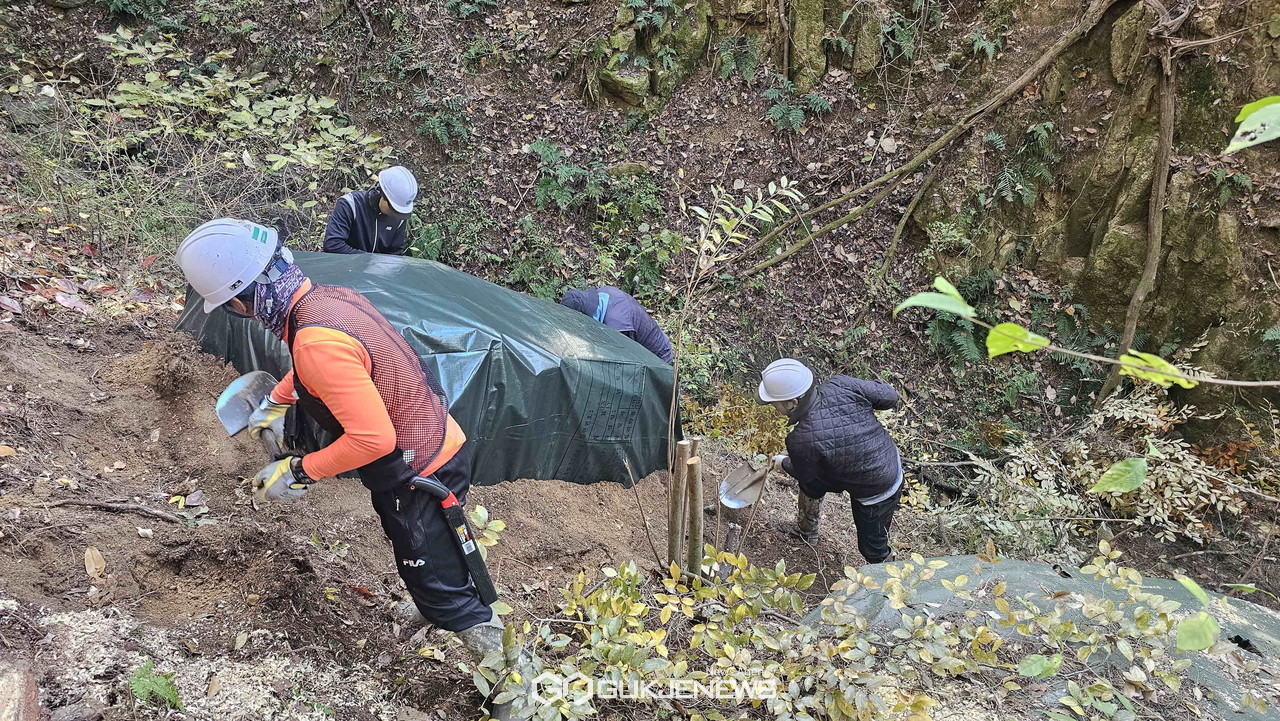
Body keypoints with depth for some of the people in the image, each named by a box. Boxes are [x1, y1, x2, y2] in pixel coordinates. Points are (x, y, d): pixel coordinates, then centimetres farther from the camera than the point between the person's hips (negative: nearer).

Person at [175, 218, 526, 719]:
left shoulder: (317, 340, -31)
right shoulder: (331, 296, 0)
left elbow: (372, 438, -30)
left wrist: (298, 473, -18)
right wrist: (276, 402, 34)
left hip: (421, 476, -9)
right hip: (437, 446, 9)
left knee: (442, 590, 5)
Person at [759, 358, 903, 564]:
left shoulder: (802, 440, -35)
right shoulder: (842, 385, -25)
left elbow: (804, 473, -12)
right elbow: (889, 396, -13)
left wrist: (783, 463, 11)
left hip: (876, 496, -8)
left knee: (873, 548, 17)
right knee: (811, 483, 25)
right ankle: (806, 531, 51)